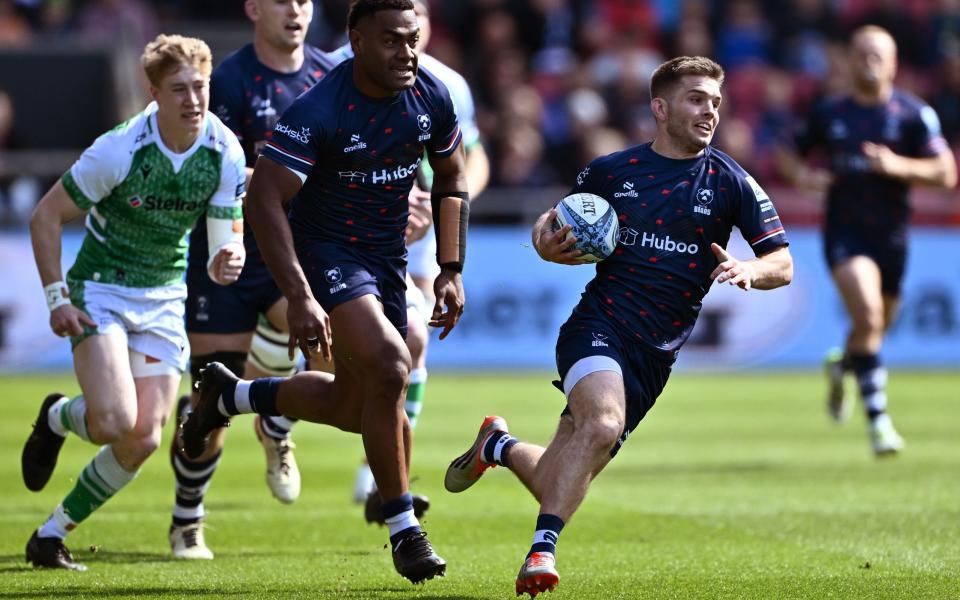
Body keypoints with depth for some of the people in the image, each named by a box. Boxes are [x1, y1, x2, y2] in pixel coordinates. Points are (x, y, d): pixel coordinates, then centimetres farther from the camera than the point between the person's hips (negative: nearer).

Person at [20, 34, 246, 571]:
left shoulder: (226, 153, -11)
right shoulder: (120, 150, -22)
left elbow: (229, 241, -5)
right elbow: (47, 216, -12)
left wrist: (226, 264, -30)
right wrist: (56, 296, -17)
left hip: (165, 295, 4)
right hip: (102, 287, -4)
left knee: (144, 440, -4)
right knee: (114, 421, -23)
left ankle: (53, 534, 14)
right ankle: (57, 417, 14)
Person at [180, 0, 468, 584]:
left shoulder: (432, 97, -6)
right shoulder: (318, 112, -24)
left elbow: (451, 179, 12)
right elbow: (265, 197, -26)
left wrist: (452, 269, 5)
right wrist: (300, 297, -33)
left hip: (387, 256, 7)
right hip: (324, 252, -7)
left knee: (355, 405, 11)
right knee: (389, 366, -27)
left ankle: (229, 394, 37)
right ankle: (404, 530, -14)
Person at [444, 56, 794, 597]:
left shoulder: (731, 182, 2)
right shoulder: (611, 171, 4)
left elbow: (783, 264, 1)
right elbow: (555, 222, 19)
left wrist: (749, 271, -22)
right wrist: (546, 243, -5)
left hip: (657, 353, 2)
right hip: (600, 324, -2)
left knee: (559, 487, 4)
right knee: (602, 422, -35)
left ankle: (497, 445, 36)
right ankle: (542, 550, -30)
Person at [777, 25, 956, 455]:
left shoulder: (914, 114, -3)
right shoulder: (829, 113, 3)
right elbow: (789, 154, 16)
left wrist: (898, 166, -22)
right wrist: (801, 174, -7)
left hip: (891, 236, 2)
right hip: (844, 233, -2)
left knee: (877, 326, 14)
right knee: (868, 316, -22)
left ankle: (842, 366, 51)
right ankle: (878, 419, -18)